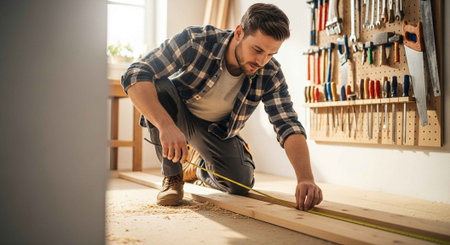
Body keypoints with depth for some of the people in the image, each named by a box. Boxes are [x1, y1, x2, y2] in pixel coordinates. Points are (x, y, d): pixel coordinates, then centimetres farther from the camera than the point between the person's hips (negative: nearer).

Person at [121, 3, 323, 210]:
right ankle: (172, 176, -13)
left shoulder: (270, 74, -23)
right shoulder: (195, 41, -33)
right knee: (159, 88, -35)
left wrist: (305, 178, -46)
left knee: (240, 186, -13)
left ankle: (200, 169, 25)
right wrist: (167, 125, -56)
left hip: (218, 129, 3)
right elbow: (135, 75, -40)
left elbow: (288, 126, -28)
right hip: (177, 114, -2)